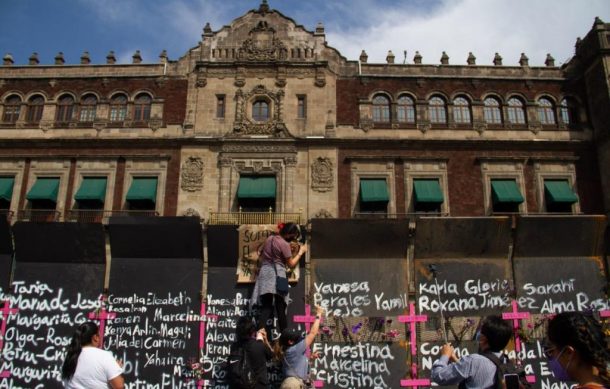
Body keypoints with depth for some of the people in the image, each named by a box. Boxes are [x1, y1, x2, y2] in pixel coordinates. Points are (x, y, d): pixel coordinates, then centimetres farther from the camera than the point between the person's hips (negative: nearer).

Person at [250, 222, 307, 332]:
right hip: (277, 274, -6)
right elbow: (291, 264, -4)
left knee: (266, 307, 1)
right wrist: (301, 252, 5)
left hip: (264, 273, 6)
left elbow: (261, 257, 20)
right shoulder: (285, 244, -10)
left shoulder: (269, 239, 12)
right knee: (280, 308, 4)